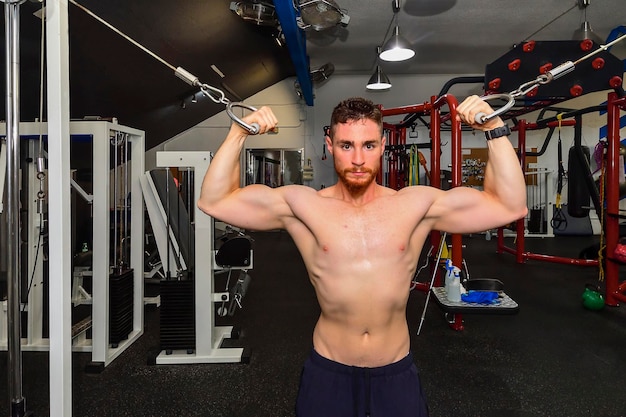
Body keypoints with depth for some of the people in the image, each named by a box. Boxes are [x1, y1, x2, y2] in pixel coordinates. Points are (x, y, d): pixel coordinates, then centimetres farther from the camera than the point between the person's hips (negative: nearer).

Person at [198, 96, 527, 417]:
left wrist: (495, 130, -13)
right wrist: (238, 133, -18)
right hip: (328, 371, -1)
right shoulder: (302, 206, -9)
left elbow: (510, 206, -6)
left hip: (397, 371, 2)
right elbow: (214, 202, -10)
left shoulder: (418, 205, -7)